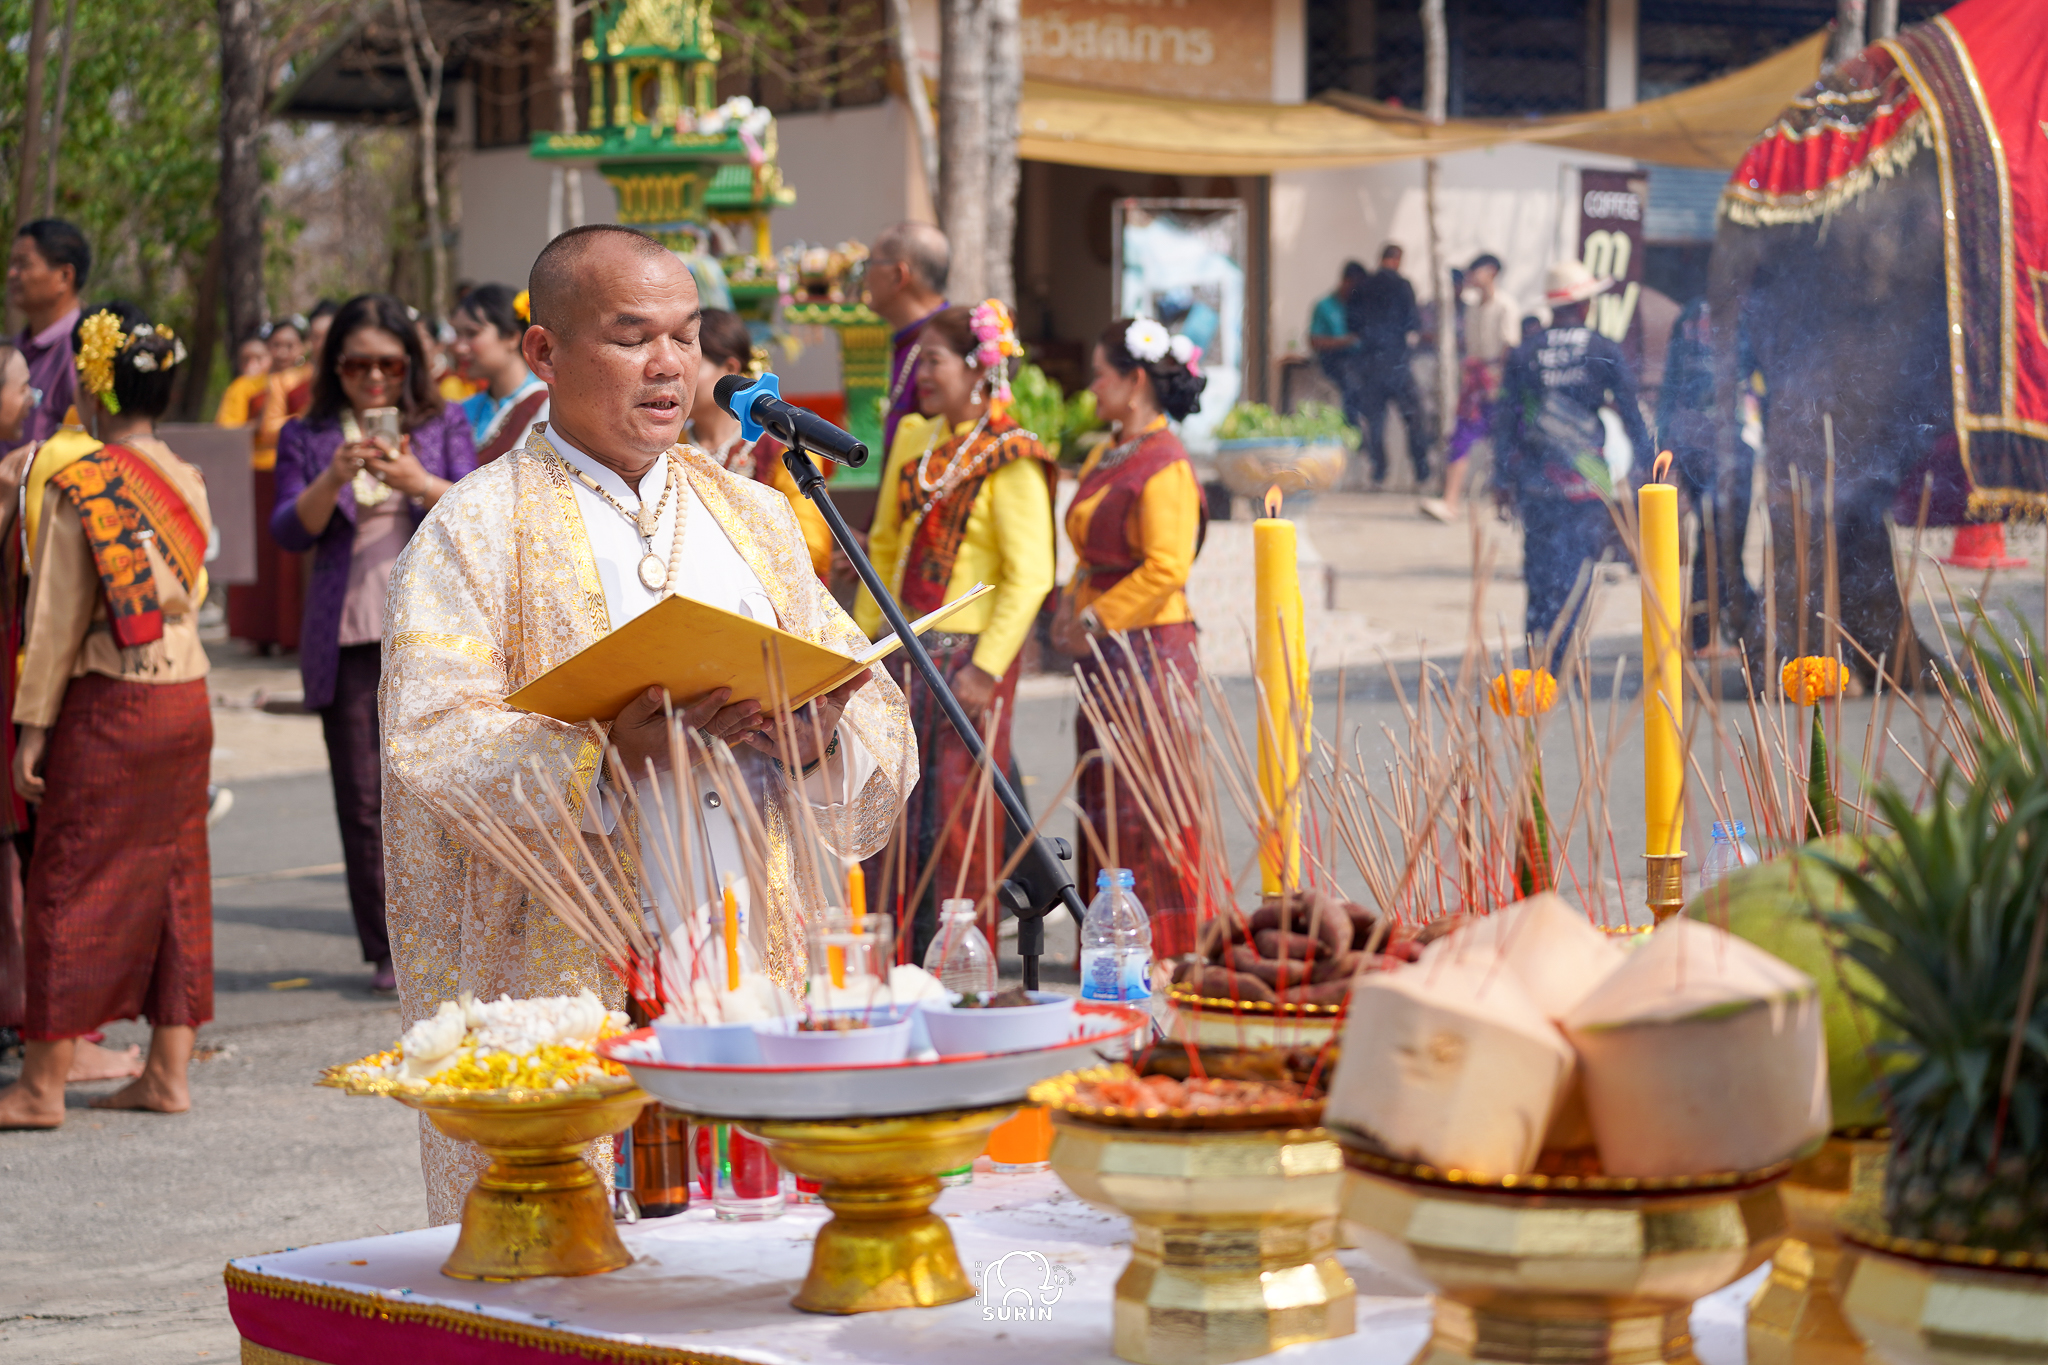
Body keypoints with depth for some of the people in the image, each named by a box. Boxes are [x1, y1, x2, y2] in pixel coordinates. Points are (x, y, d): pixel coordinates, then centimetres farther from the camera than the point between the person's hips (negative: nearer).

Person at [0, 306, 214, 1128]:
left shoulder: (76, 481, -12)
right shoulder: (187, 482, 6)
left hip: (106, 702, -6)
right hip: (186, 693, 6)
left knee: (73, 882, 1)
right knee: (172, 874, 11)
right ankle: (168, 1072, 14)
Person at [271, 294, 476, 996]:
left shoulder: (443, 426, 10)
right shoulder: (306, 437, 10)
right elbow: (288, 531, 1)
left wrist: (420, 483, -18)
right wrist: (333, 479, -17)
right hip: (347, 640, 1)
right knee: (363, 800, -1)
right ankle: (388, 952, 4)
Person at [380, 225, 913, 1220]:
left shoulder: (754, 519, 18)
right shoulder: (476, 531, 1)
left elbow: (880, 717, 13)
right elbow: (429, 750, -12)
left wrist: (817, 737, -10)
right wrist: (612, 749, -26)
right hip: (567, 983, -4)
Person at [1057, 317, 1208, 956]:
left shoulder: (1164, 467, -15)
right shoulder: (1106, 458, 14)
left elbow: (1166, 569, -22)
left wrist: (1096, 620, -16)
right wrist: (1072, 604, 6)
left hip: (1148, 651, -10)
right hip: (1106, 655, 10)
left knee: (1147, 808, -5)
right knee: (1104, 803, 11)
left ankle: (1166, 952, 0)